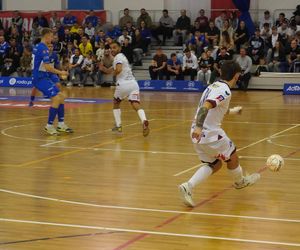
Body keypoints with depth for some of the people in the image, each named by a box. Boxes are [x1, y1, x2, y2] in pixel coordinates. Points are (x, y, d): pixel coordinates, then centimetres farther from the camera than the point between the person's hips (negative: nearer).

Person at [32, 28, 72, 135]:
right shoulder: (43, 48, -17)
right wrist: (60, 72, -9)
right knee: (56, 98, -17)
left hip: (41, 77, 10)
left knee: (61, 96, 11)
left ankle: (61, 124, 12)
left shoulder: (38, 47, 15)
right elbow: (47, 67, -22)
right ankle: (49, 126, -11)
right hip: (41, 78, -10)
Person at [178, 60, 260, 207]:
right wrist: (199, 127, -39)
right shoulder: (225, 90, -14)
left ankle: (188, 187, -1)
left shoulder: (213, 86, 14)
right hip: (210, 133, -9)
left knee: (214, 164, 17)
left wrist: (230, 111, 48)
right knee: (232, 156, 15)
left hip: (198, 133, 9)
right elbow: (205, 106, -29)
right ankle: (240, 181, 41)